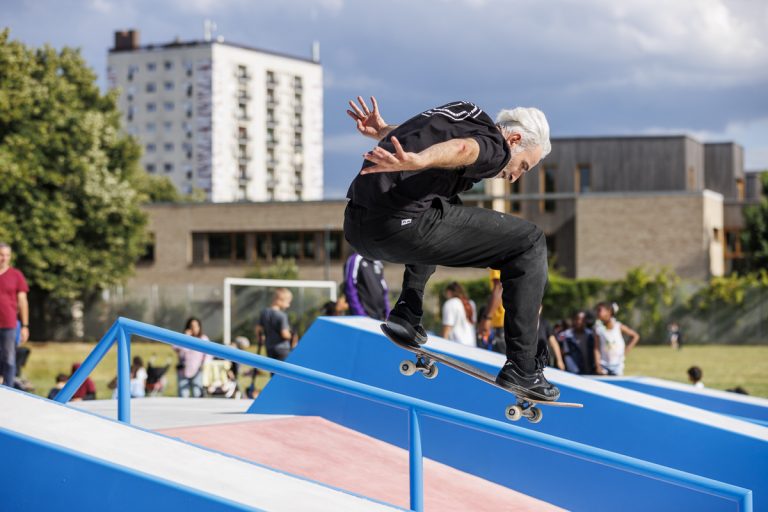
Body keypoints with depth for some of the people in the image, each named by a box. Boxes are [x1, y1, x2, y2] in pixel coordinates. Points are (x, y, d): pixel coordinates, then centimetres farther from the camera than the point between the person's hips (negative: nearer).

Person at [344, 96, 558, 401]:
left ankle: (407, 313, 25)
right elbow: (463, 148, -24)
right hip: (402, 226, -9)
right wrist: (417, 160, -42)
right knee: (529, 243, 3)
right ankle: (521, 369, 0)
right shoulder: (495, 146, 0)